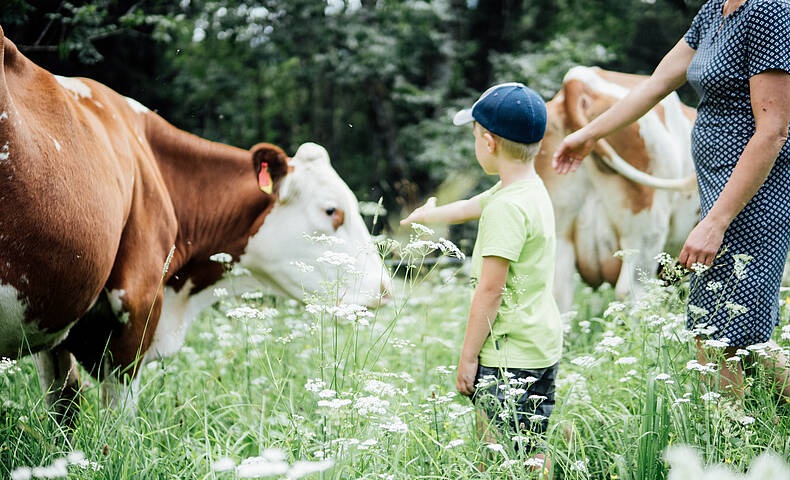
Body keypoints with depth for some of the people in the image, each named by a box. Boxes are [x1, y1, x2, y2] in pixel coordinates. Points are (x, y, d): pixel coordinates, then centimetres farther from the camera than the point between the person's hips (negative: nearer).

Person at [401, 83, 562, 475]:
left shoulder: (506, 208, -20)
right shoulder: (532, 190, 11)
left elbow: (490, 290, -20)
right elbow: (469, 208, 32)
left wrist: (468, 356, -12)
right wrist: (428, 215, 49)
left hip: (512, 355, -10)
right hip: (541, 348, 10)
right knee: (528, 454, 15)